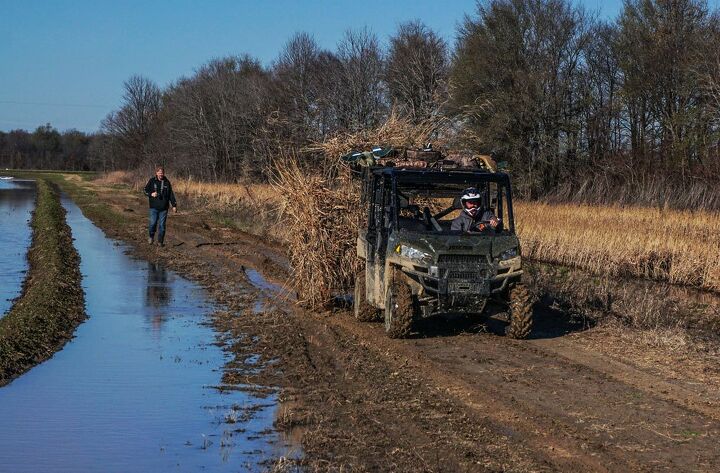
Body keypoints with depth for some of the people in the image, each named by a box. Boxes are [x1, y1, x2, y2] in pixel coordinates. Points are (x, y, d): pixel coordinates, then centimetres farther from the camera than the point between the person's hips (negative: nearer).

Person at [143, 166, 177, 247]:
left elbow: (171, 194, 11)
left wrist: (174, 205, 7)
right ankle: (150, 236, 20)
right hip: (154, 207, -1)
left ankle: (160, 241, 13)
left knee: (162, 225, 3)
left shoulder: (166, 182, 6)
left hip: (164, 207, 1)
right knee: (153, 223, -7)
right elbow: (146, 190, 7)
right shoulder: (152, 181, 1)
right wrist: (151, 194, -14)